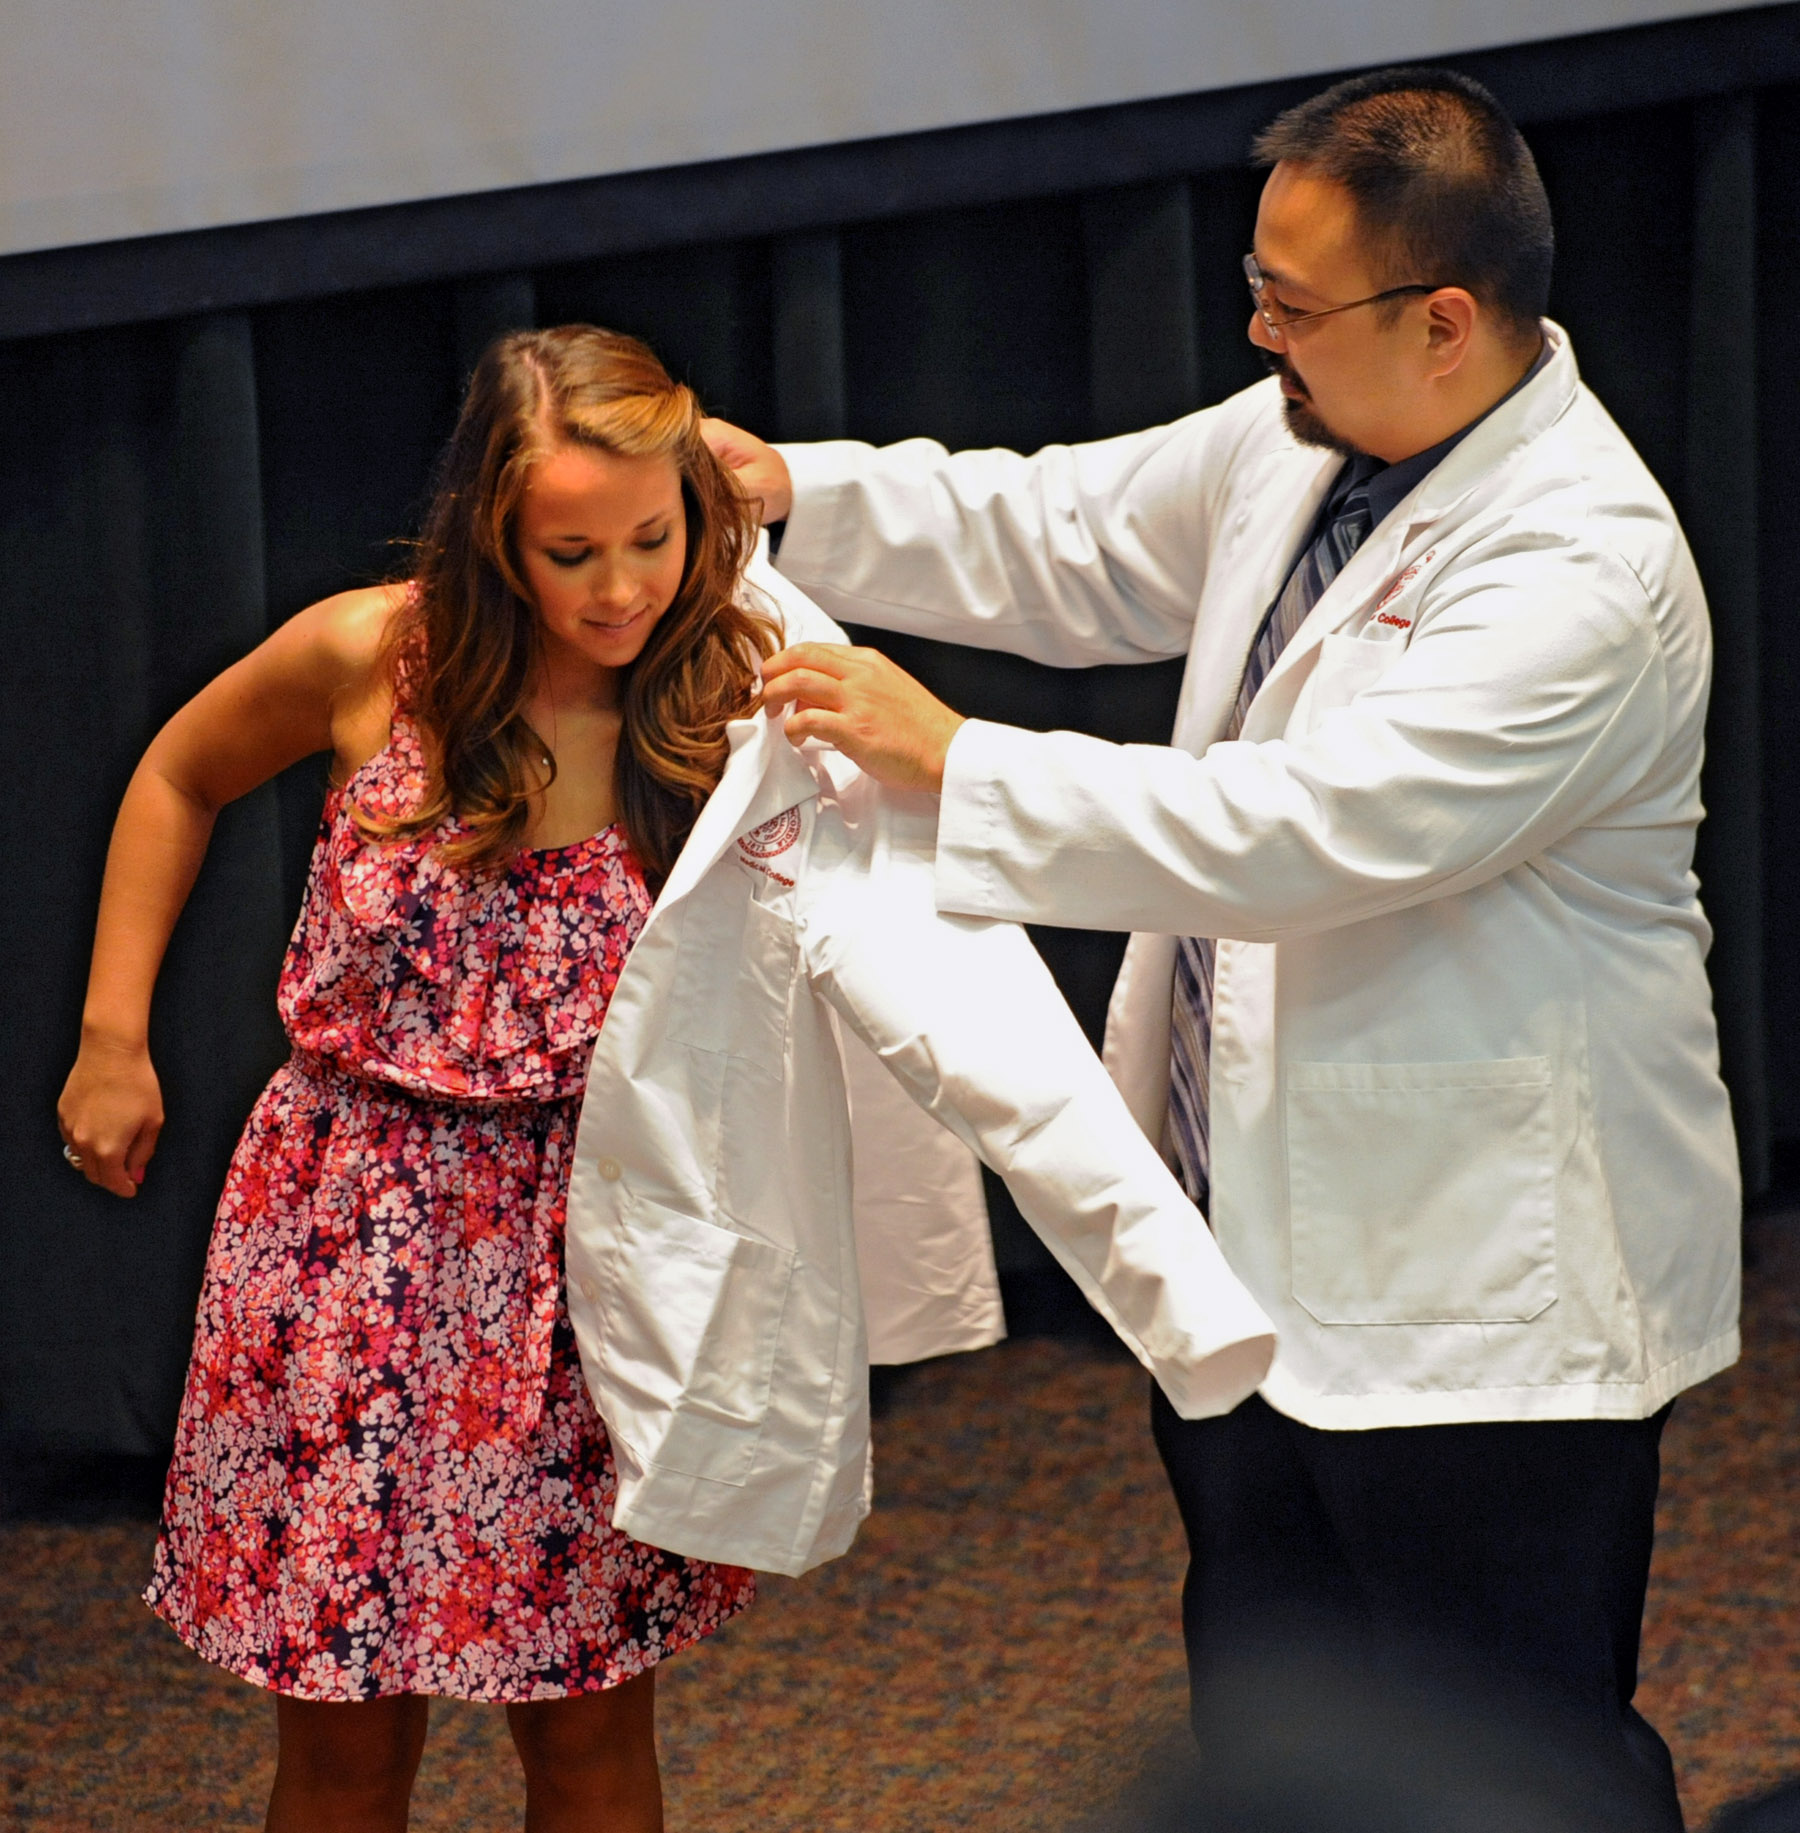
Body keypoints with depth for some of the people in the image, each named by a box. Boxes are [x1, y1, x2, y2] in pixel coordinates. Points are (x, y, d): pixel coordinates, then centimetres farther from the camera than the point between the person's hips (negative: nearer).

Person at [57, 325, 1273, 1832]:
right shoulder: (372, 661, -10)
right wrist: (112, 1042, 8)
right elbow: (180, 779, 11)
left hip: (585, 1250, 0)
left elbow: (928, 953, -25)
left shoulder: (743, 717, -12)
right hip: (345, 1237, 0)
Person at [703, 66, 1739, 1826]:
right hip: (1267, 1229, 9)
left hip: (1478, 1280, -9)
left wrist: (955, 765, -29)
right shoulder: (1303, 439, 3)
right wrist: (798, 493, 4)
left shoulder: (1582, 567, -25)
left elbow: (1303, 830, -31)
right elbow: (1067, 538, 18)